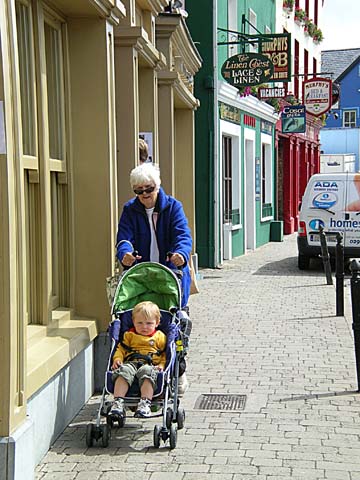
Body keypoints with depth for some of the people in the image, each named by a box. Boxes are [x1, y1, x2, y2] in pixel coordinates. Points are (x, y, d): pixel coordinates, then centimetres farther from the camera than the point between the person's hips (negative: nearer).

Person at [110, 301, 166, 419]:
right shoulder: (129, 335, 25)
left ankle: (145, 404, -47)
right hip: (130, 362, 2)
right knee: (123, 371, -33)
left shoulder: (160, 337, 20)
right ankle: (118, 402, -41)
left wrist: (162, 365, -5)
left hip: (150, 364, -2)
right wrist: (117, 359, -1)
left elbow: (165, 354, 14)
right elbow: (121, 349, 19)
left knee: (147, 372, -38)